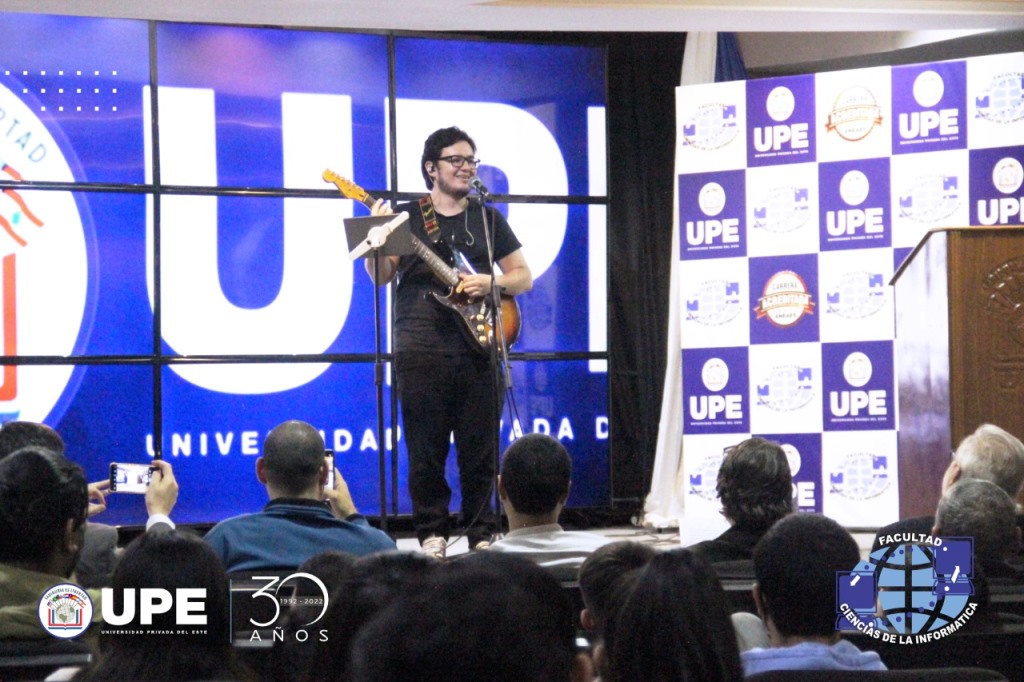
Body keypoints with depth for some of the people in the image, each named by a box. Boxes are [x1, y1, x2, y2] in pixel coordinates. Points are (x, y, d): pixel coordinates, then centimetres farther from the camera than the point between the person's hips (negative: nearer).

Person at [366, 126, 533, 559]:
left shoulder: (489, 220, 15)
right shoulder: (405, 216, 9)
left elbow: (524, 277, 15)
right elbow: (380, 276, 2)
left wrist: (491, 283, -5)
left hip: (479, 347, 2)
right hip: (420, 349, -2)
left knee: (480, 449, 1)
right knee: (426, 450, -2)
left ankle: (482, 534, 10)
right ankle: (431, 534, 7)